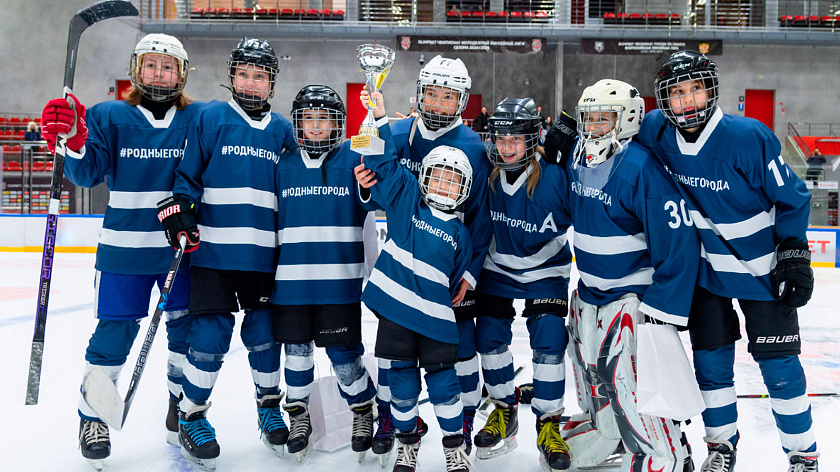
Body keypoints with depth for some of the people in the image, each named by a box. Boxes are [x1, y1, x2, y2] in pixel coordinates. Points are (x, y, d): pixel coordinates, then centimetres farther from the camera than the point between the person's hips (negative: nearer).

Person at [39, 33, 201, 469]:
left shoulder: (199, 119, 2)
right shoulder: (110, 117, 1)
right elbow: (88, 172, -8)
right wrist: (72, 141, -27)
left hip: (181, 247, 1)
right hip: (124, 248, -1)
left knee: (187, 330, 9)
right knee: (113, 332, 1)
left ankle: (183, 408, 31)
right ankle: (92, 416, 21)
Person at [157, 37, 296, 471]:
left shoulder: (282, 130, 11)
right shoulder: (209, 118, 2)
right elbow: (189, 172, 3)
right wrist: (179, 208, -12)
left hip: (263, 253, 3)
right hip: (213, 249, -3)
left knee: (264, 333, 8)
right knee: (211, 334, -4)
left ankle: (269, 408, 27)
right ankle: (191, 417, 14)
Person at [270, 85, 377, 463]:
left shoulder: (353, 159, 0)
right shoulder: (283, 165, 7)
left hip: (339, 280, -2)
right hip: (290, 279, 2)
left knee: (344, 353, 3)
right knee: (297, 351, 11)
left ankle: (363, 410, 27)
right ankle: (298, 414, 31)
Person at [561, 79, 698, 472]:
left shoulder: (642, 168, -23)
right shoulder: (577, 160, 1)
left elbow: (679, 240, -24)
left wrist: (663, 306, -23)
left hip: (632, 295, -8)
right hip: (588, 291, 8)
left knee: (630, 381, -14)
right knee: (590, 373, 20)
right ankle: (602, 435, 42)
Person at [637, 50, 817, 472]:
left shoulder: (749, 137, -23)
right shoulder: (656, 133, -12)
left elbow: (790, 197, -12)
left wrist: (794, 253, -14)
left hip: (762, 269, -3)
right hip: (706, 268, 4)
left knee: (778, 365, 1)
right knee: (710, 359, 10)